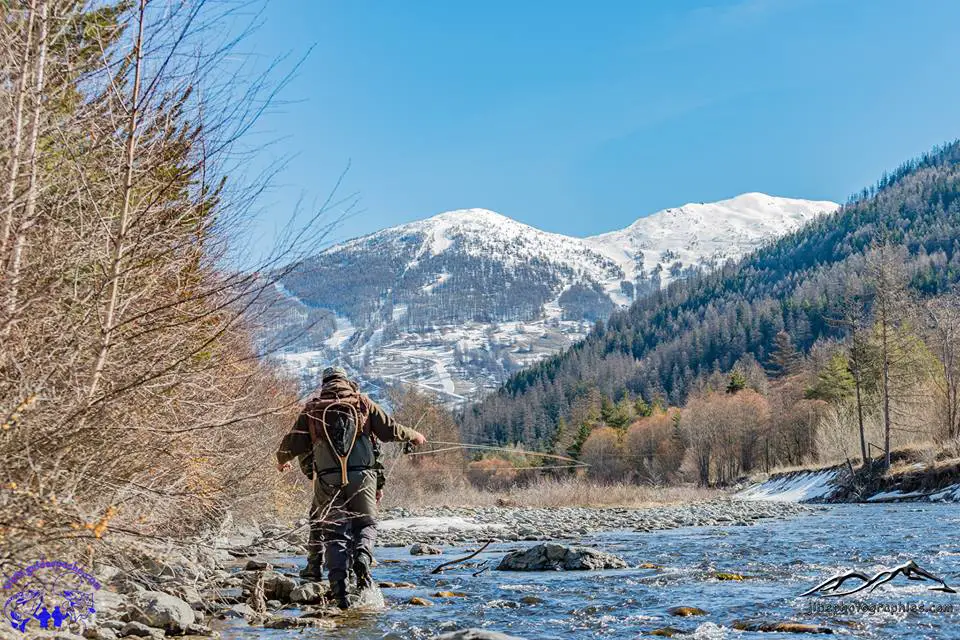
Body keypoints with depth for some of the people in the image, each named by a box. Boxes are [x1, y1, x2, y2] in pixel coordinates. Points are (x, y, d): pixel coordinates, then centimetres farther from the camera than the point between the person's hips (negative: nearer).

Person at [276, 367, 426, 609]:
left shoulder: (312, 409, 12)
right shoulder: (363, 403, 10)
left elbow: (292, 444, 14)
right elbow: (391, 430, 9)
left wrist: (282, 460, 35)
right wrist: (413, 436, 29)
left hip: (327, 480, 1)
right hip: (361, 476, 0)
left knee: (335, 533, 8)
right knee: (366, 523, 16)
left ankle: (338, 583, -8)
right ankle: (362, 557, -14)